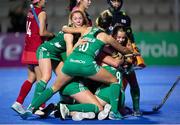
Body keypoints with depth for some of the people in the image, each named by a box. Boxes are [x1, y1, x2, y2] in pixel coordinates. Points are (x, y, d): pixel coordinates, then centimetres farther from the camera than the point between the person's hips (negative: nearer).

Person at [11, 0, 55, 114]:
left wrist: (47, 36, 11)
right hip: (36, 50, -8)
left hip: (28, 48, 8)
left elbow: (29, 30, 13)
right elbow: (42, 32, -18)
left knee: (31, 78, 13)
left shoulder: (30, 12, 13)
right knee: (41, 79, -2)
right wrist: (52, 35, 0)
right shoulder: (42, 13, -10)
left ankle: (18, 103, 8)